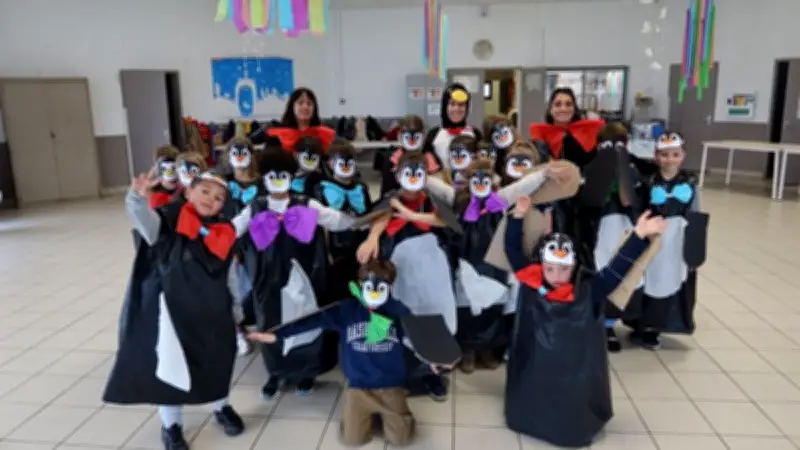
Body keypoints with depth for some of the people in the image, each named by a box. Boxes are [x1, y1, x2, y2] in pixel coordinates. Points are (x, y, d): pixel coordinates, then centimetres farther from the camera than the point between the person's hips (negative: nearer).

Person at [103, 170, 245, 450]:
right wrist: (138, 197, -51)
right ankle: (171, 424, 30)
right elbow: (143, 219, -31)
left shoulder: (225, 234, 0)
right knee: (171, 367, 8)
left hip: (213, 313, 4)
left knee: (218, 364, 19)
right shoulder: (169, 222, -9)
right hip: (174, 311, -3)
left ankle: (222, 408, 45)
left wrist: (236, 312, 13)